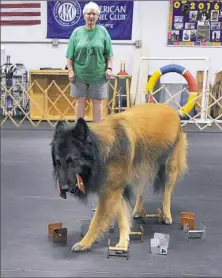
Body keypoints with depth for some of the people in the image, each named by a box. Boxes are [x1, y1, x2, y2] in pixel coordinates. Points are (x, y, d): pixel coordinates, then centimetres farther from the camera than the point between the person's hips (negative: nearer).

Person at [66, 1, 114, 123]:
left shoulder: (103, 31, 3)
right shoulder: (77, 32, 3)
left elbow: (109, 54, 4)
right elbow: (70, 55, 3)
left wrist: (109, 68, -4)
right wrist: (70, 70, -5)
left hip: (98, 75, 0)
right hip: (80, 74, 0)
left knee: (98, 101, 6)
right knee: (80, 101, 7)